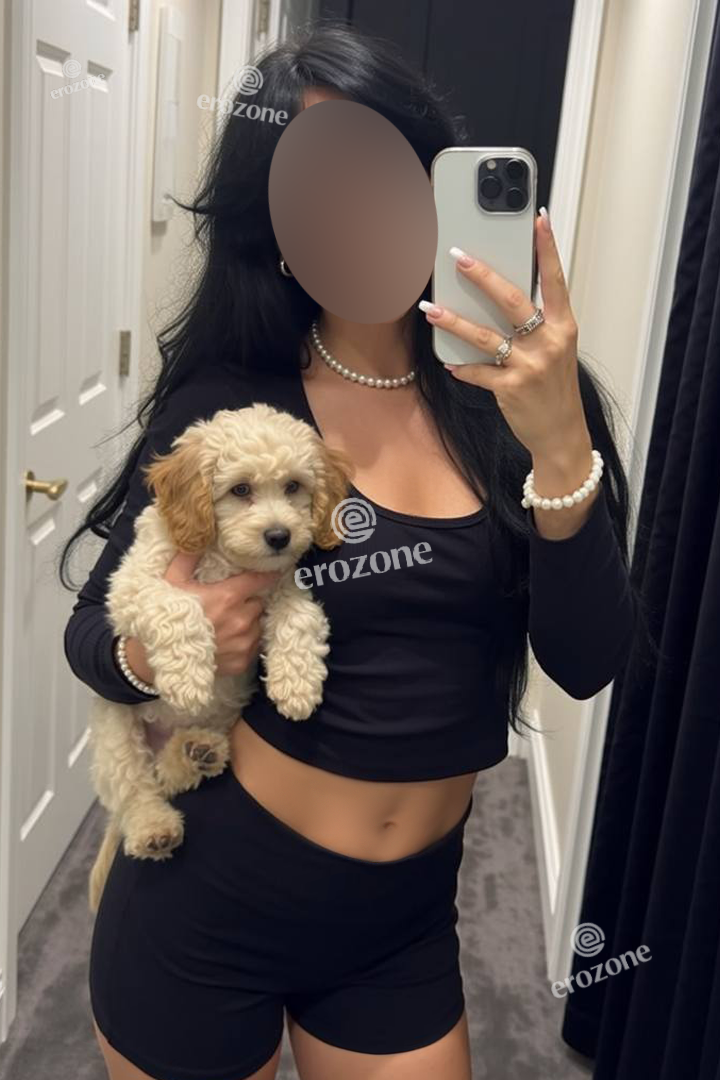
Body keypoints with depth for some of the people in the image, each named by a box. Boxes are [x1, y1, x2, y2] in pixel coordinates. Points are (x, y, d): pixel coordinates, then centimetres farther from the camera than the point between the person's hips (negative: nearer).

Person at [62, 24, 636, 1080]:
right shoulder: (228, 402, -12)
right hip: (206, 903, -1)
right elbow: (91, 628, -2)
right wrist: (153, 654, -24)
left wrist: (559, 448, -29)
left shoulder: (512, 390, -8)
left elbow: (587, 664, -16)